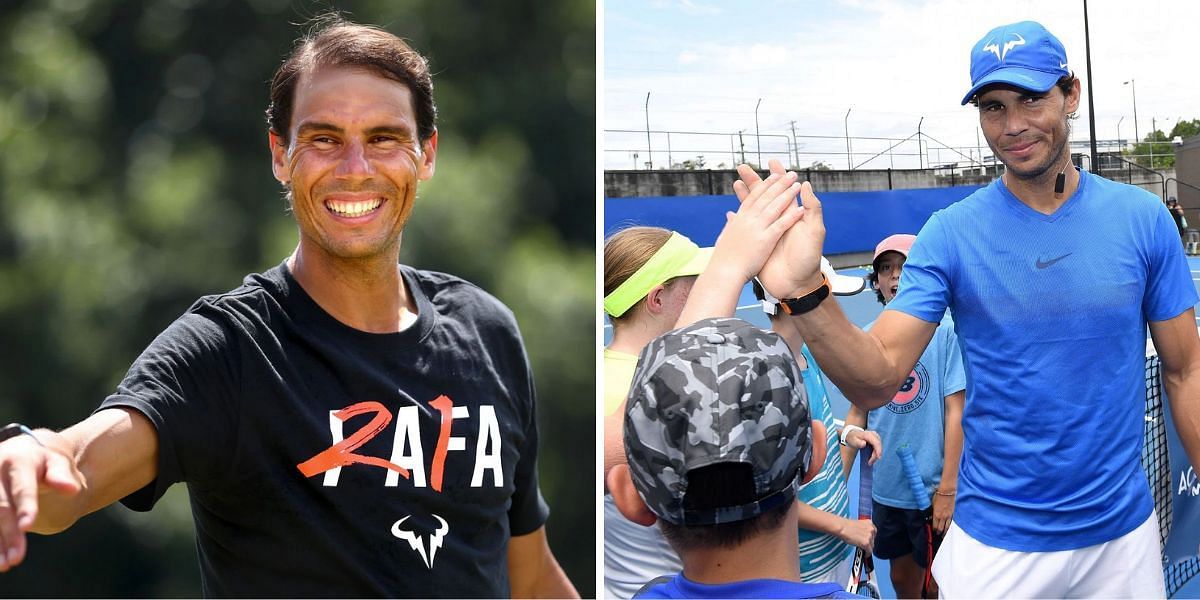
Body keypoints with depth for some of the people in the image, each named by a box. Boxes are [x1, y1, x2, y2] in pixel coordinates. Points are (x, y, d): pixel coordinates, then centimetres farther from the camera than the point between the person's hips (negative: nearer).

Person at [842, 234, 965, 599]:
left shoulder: (945, 332, -10)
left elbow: (955, 411, -11)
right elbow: (857, 414, 8)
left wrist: (947, 488, -14)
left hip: (933, 490, -4)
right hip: (885, 487, 4)